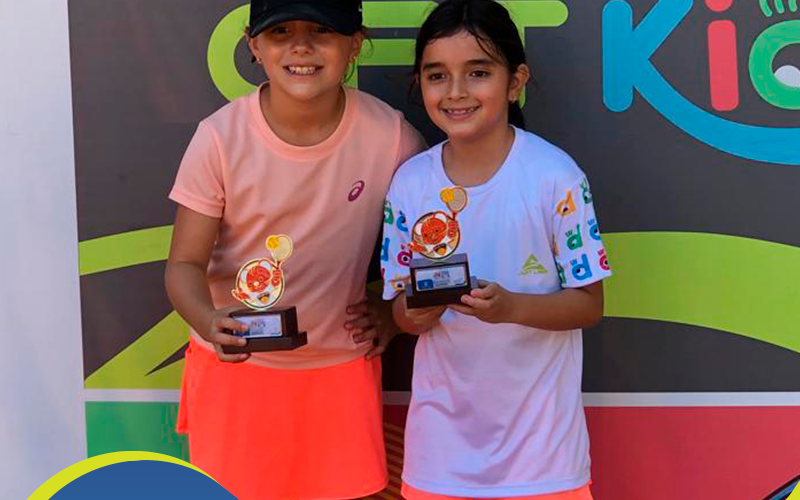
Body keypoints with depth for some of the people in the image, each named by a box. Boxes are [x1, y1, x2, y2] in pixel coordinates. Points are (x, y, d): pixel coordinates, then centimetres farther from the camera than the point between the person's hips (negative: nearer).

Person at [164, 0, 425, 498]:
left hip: (342, 368, 1)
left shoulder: (391, 136, -12)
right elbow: (186, 263, -11)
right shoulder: (221, 137, -15)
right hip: (234, 364, 0)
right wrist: (209, 321, -31)